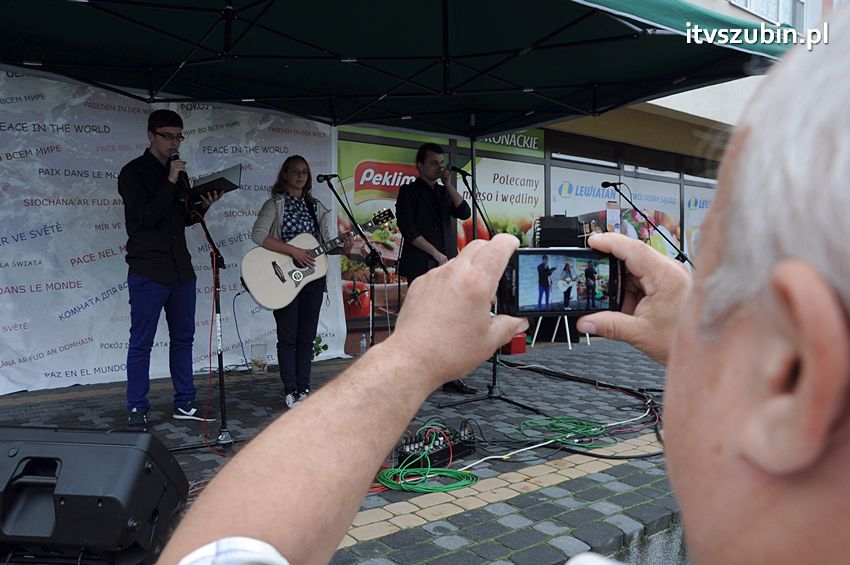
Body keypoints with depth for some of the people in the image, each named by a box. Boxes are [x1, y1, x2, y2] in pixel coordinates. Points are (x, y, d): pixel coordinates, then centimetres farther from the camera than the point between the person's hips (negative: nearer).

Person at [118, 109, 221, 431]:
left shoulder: (177, 172, 17)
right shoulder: (133, 172, -4)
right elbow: (147, 217, -15)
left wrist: (203, 207, 2)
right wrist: (171, 182, -18)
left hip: (181, 268, 7)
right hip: (148, 270, -7)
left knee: (183, 338, 10)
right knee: (141, 343, -1)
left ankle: (184, 404, 19)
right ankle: (137, 410, 9)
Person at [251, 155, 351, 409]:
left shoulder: (316, 206, 14)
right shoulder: (275, 204, -2)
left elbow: (325, 241, 15)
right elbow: (258, 235, -17)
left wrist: (342, 247, -7)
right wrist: (293, 251, -22)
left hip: (313, 277, 5)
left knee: (307, 337, 8)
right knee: (288, 337, 0)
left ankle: (304, 389, 17)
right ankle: (290, 392, 8)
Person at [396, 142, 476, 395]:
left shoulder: (444, 192, 19)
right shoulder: (409, 191, 2)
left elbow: (465, 213, 3)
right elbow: (408, 229, -9)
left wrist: (448, 184, 0)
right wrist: (436, 253, -11)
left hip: (447, 267, 6)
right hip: (421, 267, -5)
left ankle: (451, 378, 9)